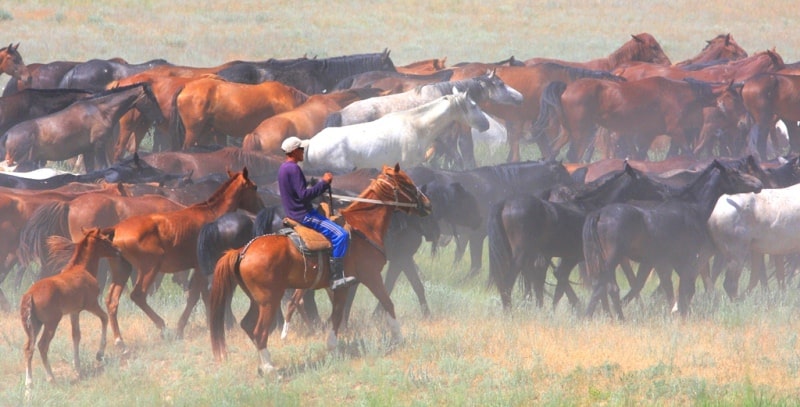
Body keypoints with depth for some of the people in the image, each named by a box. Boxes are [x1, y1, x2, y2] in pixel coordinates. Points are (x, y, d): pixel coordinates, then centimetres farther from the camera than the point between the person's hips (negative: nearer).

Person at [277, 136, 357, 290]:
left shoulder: (284, 168, 12)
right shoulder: (293, 169, -20)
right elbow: (304, 195, -26)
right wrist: (324, 183, -20)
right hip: (304, 215, -11)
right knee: (340, 235, -17)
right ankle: (336, 278, -19)